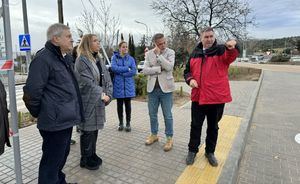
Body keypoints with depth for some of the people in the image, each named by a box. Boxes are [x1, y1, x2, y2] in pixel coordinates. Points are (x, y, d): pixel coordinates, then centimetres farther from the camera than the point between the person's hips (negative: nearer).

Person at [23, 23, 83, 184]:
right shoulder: (43, 58, -16)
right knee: (52, 162, 6)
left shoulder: (67, 58, 13)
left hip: (66, 120, 9)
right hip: (55, 122, -9)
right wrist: (38, 113, -6)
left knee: (62, 155, 24)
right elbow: (32, 91, -19)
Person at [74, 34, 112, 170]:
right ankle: (85, 160, 22)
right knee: (87, 131, 4)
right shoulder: (81, 60, -12)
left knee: (94, 130, 16)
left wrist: (108, 94, -3)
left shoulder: (99, 59, 12)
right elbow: (87, 83, -19)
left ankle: (92, 155, 33)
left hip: (98, 102, 7)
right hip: (87, 102, -7)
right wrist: (102, 95, -15)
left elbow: (107, 78, 9)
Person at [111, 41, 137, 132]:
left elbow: (134, 71, -6)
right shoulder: (115, 57, 4)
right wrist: (127, 68, -12)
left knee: (128, 104, 5)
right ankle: (120, 123, 21)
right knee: (119, 104, 8)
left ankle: (128, 123, 16)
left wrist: (121, 73, -12)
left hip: (128, 85, 1)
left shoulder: (131, 58, 6)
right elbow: (113, 68, -13)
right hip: (118, 85, 0)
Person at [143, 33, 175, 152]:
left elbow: (169, 67, -18)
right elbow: (145, 70, -5)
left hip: (165, 88, -3)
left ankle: (169, 138, 18)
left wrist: (158, 55, -16)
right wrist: (160, 68, -14)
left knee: (167, 115, 4)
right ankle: (154, 135, 31)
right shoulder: (149, 53, 5)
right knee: (152, 114, 13)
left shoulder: (170, 52, -1)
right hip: (152, 88, 3)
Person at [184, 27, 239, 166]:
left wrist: (232, 47, -49)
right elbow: (187, 71, 15)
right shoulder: (195, 54, 8)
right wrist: (190, 79, -6)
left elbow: (231, 56, -25)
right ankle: (192, 150, 30)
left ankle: (210, 152, 32)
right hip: (198, 97, 2)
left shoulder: (221, 50, -3)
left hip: (217, 97, -2)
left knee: (213, 126, 13)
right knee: (195, 125, 12)